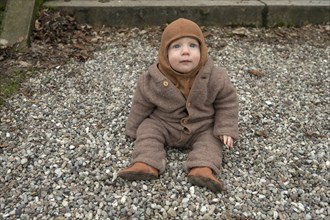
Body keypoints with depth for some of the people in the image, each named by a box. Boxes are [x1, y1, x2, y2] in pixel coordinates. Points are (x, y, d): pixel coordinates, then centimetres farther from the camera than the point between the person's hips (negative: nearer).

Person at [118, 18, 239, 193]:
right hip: (163, 124, 1)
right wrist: (133, 129, 4)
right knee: (148, 129, -17)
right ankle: (146, 164, -30)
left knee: (211, 139, -20)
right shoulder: (154, 80, -21)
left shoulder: (213, 77, -21)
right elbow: (141, 104, -5)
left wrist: (226, 129, -14)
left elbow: (227, 100, -7)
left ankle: (203, 170, -37)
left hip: (202, 128, 0)